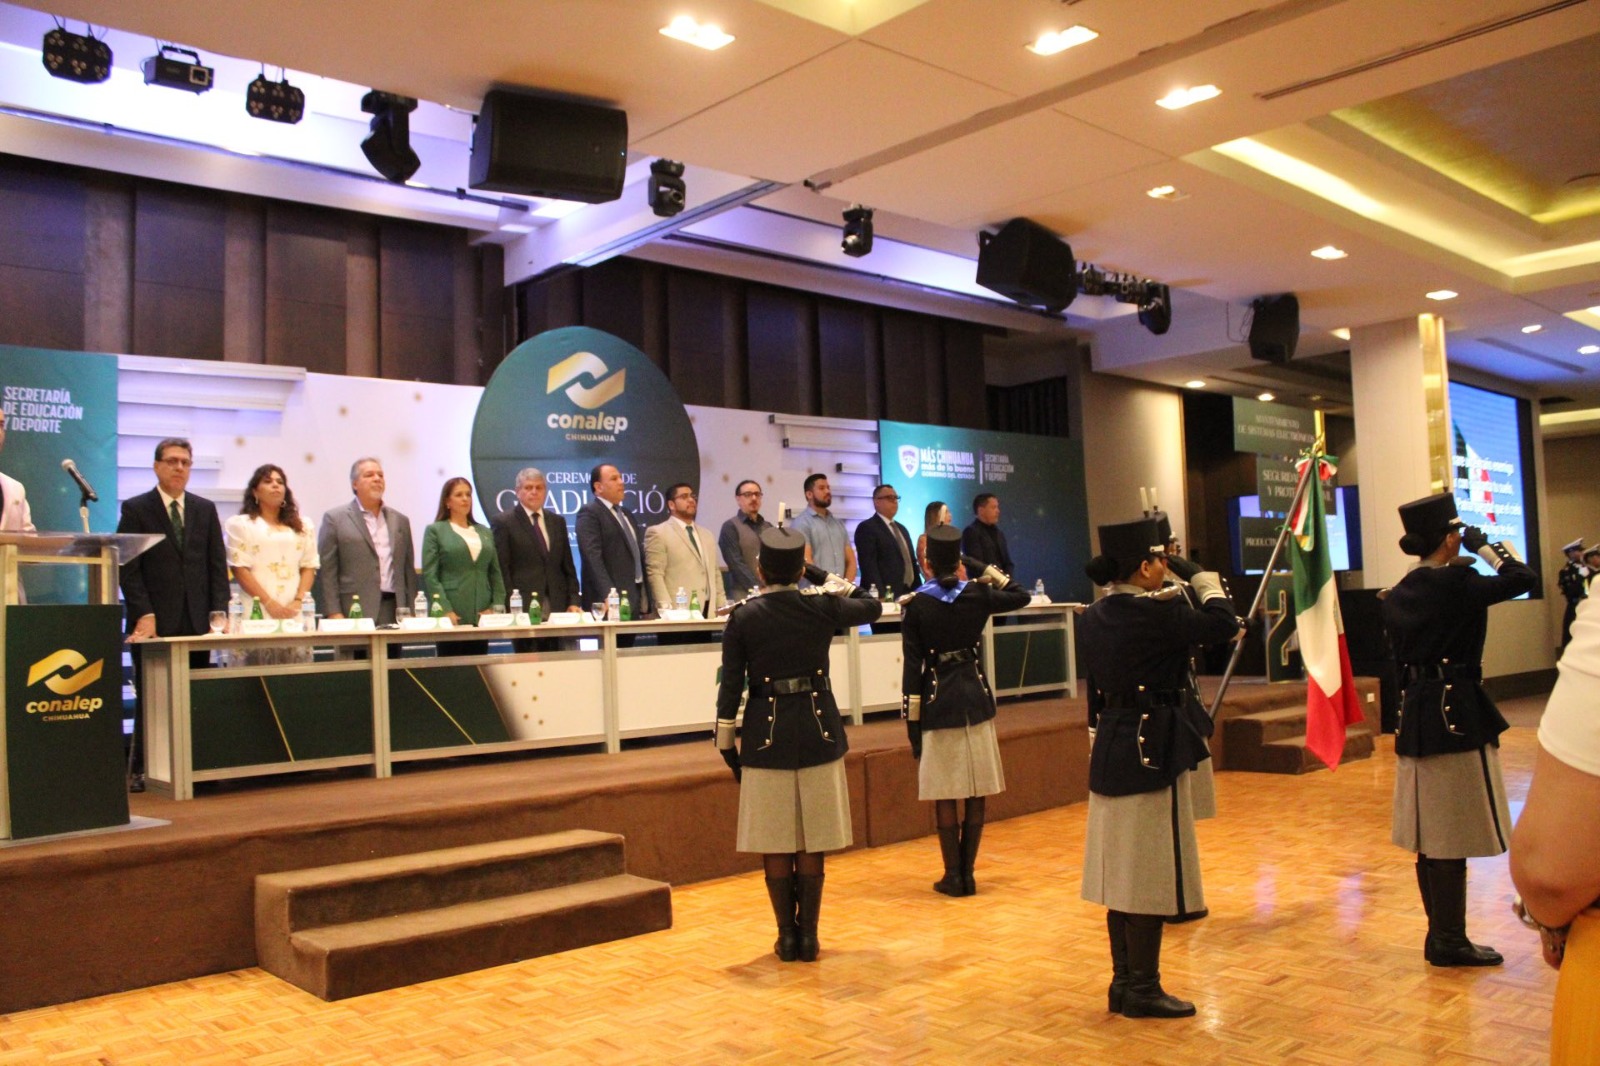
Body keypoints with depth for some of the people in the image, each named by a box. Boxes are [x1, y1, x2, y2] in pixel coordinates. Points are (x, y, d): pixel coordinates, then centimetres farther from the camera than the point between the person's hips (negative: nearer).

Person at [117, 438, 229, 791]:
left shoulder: (205, 509, 15)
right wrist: (144, 613, -11)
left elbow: (217, 564, 12)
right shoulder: (135, 508, 4)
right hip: (155, 622, -3)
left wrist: (218, 611, 1)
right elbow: (128, 567, -2)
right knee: (150, 699, -1)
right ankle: (140, 771, 6)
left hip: (197, 621, 3)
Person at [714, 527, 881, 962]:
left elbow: (731, 685, -3)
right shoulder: (823, 606, -4)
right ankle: (808, 935, 14)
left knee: (775, 843, 8)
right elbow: (873, 607, 15)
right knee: (813, 842, 10)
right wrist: (828, 580, 15)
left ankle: (787, 935, 14)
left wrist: (726, 743, 5)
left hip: (766, 734, -1)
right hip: (818, 731, 1)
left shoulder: (742, 617, -5)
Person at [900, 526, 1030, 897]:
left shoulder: (916, 606, -6)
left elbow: (912, 666, -7)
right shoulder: (977, 594, -1)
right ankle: (967, 872, 12)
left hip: (938, 704, -2)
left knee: (944, 794, 5)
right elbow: (1022, 597, 18)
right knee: (976, 792, 8)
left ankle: (953, 875, 8)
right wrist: (990, 573, 20)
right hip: (976, 698, 2)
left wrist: (911, 720, -3)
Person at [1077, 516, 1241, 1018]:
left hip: (1110, 751, 8)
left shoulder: (1094, 618, 5)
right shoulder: (1156, 615, -19)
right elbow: (1223, 624, -14)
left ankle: (1124, 982, 24)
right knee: (1151, 872, 1)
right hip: (1153, 752, -8)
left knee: (1123, 872, 14)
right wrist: (1209, 587, 1)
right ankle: (1143, 989, 10)